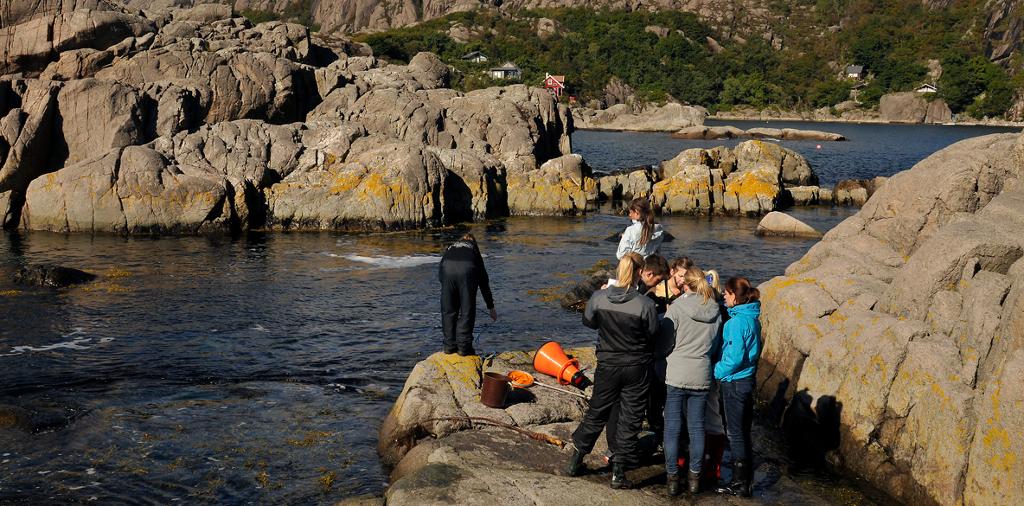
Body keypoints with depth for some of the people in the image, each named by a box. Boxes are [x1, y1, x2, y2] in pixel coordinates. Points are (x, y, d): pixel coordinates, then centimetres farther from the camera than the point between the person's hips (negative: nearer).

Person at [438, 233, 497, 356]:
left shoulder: (450, 248, 38)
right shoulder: (474, 249, 36)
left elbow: (440, 274, 28)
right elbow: (484, 281, 38)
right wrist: (491, 307, 42)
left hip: (447, 270, 1)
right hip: (467, 271, -1)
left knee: (448, 311, 14)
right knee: (467, 311, 10)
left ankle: (449, 346, 19)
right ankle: (464, 347, 11)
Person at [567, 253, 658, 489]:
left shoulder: (598, 298, -14)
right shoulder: (645, 304, -21)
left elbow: (588, 321, 5)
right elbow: (653, 337, -9)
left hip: (607, 366, 2)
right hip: (637, 367, -2)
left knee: (596, 413, 19)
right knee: (630, 418, 10)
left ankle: (576, 460, 27)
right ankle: (618, 471, 13)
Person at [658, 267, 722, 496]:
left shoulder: (678, 306, -10)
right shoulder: (715, 310, 2)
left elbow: (664, 344, -8)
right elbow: (716, 343, 12)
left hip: (676, 375, -3)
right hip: (702, 376, 4)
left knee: (672, 428, 6)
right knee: (697, 427, 13)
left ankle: (672, 478, 9)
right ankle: (694, 477, 18)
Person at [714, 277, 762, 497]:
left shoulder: (737, 322, -21)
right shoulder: (752, 318, 7)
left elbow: (735, 357, -24)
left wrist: (718, 371, -9)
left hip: (734, 382, -9)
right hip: (747, 379, 9)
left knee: (735, 433, 0)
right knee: (743, 432, 16)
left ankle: (740, 483, 7)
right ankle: (743, 479, 25)